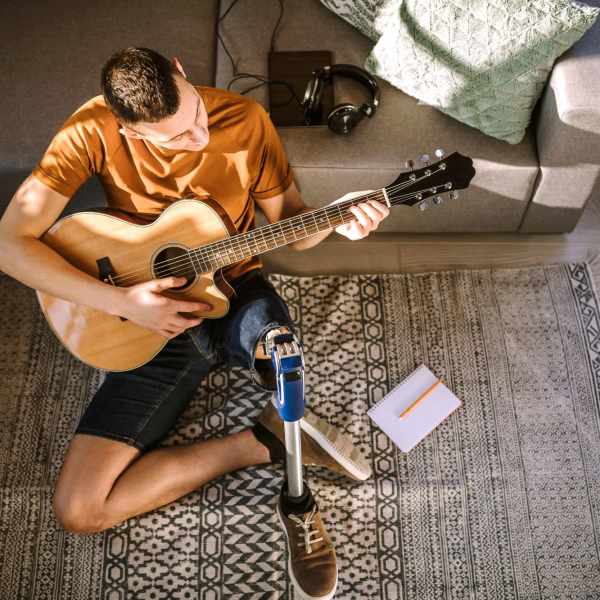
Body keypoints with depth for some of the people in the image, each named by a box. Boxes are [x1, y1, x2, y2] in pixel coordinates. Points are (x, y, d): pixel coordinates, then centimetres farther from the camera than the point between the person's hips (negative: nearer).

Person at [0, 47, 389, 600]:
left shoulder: (245, 119, -10)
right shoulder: (94, 130, -15)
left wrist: (337, 222, -23)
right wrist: (122, 301, -24)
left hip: (235, 289, 0)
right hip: (156, 318, 1)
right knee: (77, 509, -10)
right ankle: (266, 441, -4)